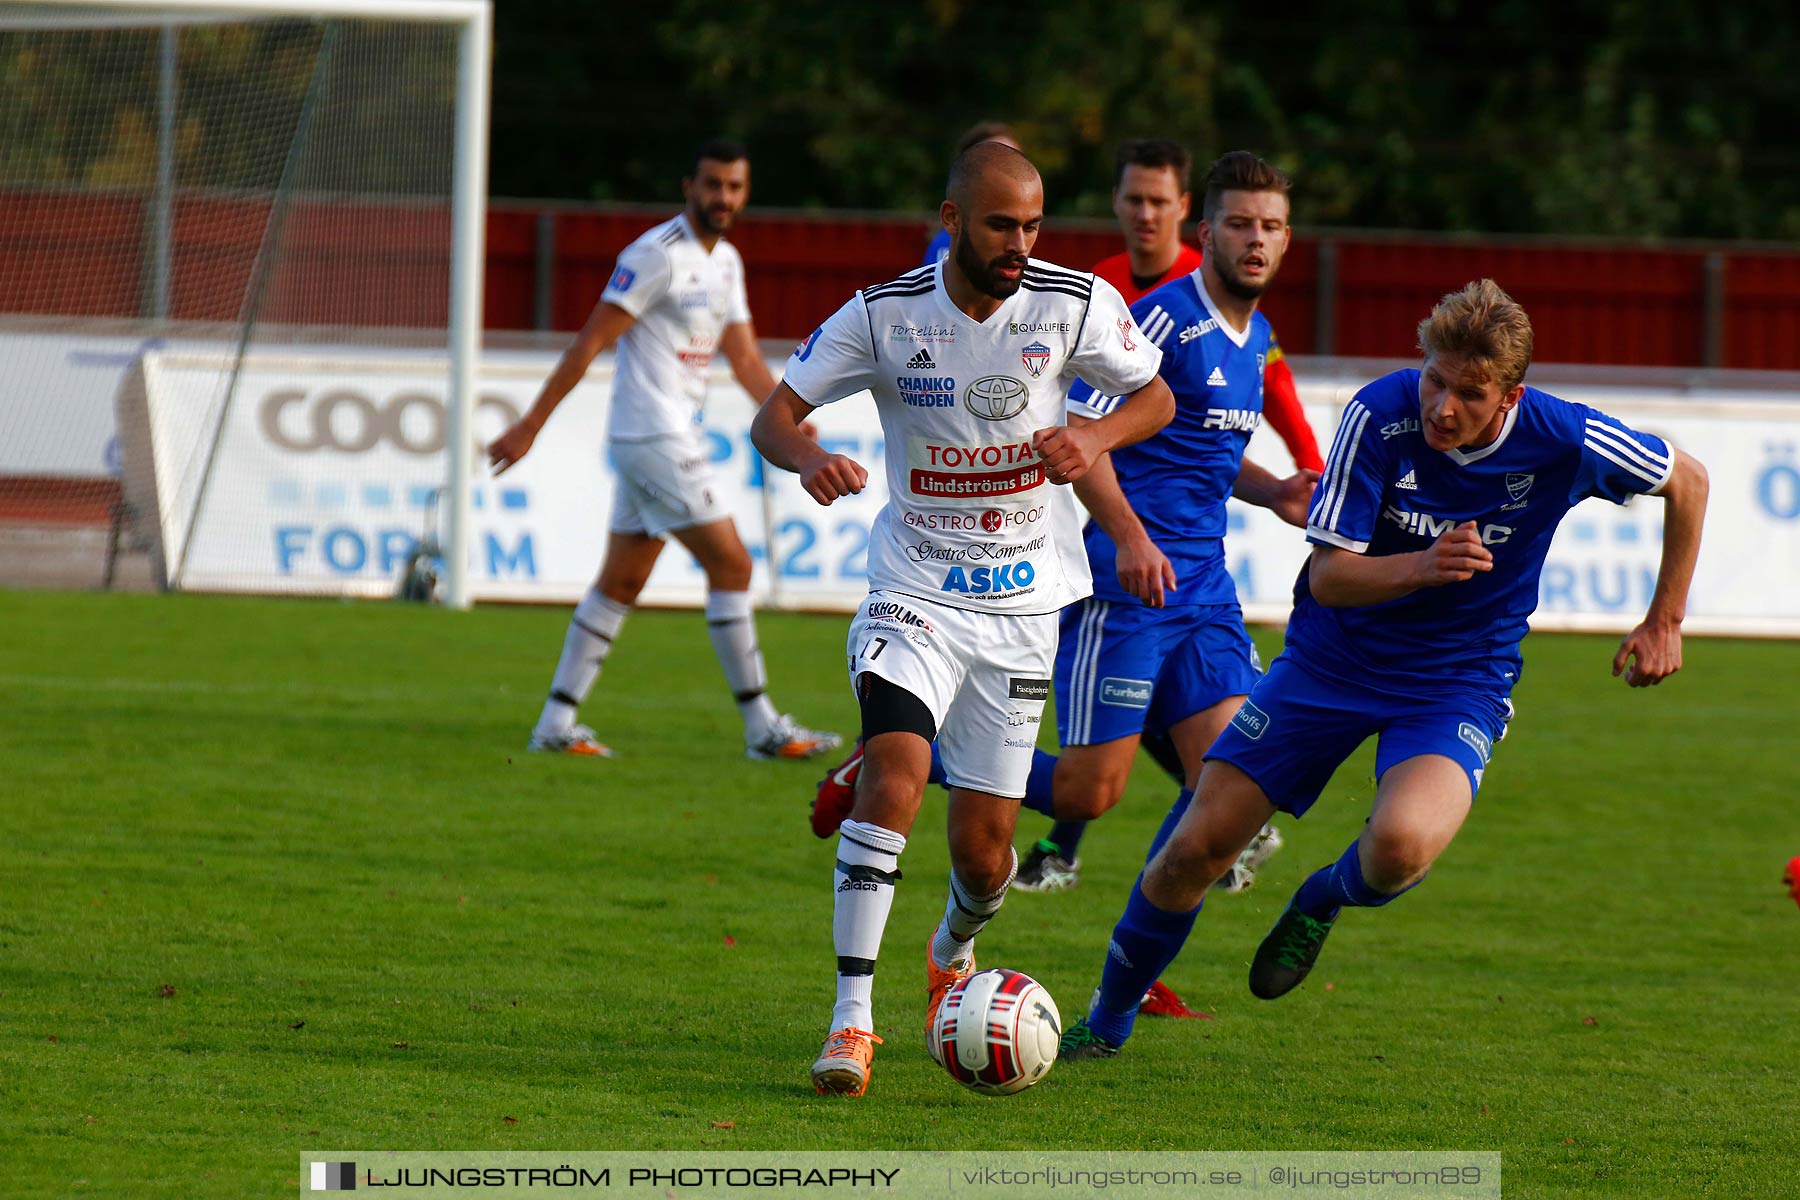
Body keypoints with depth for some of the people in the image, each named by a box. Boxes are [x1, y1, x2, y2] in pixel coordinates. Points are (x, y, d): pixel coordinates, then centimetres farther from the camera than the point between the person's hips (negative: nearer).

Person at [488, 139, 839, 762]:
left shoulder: (725, 261, 14)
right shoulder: (657, 255, -14)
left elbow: (744, 358, 16)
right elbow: (590, 342, -15)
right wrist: (529, 426, -15)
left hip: (674, 435, 9)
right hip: (652, 436, -9)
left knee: (621, 582, 10)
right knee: (730, 564, -8)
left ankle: (555, 724, 12)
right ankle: (762, 728, -3)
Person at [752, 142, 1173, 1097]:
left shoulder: (1074, 303, -8)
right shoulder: (885, 315, -10)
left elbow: (1155, 395, 6)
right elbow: (774, 416, -5)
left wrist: (1099, 436, -17)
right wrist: (810, 460, -28)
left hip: (1022, 602, 1)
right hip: (915, 590, -1)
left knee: (983, 846, 3)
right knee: (896, 769, -27)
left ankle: (954, 949, 41)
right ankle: (851, 1018, -22)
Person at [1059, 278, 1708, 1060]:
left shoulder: (1563, 442, -18)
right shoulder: (1380, 416, -19)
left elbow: (1687, 482, 2)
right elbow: (1330, 574, -18)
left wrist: (1664, 623, 6)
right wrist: (1419, 567, -38)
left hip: (1459, 686, -1)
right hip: (1331, 663, 1)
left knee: (1401, 847, -31)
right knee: (1196, 848, -2)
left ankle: (1323, 904, 7)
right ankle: (1107, 1021, 23)